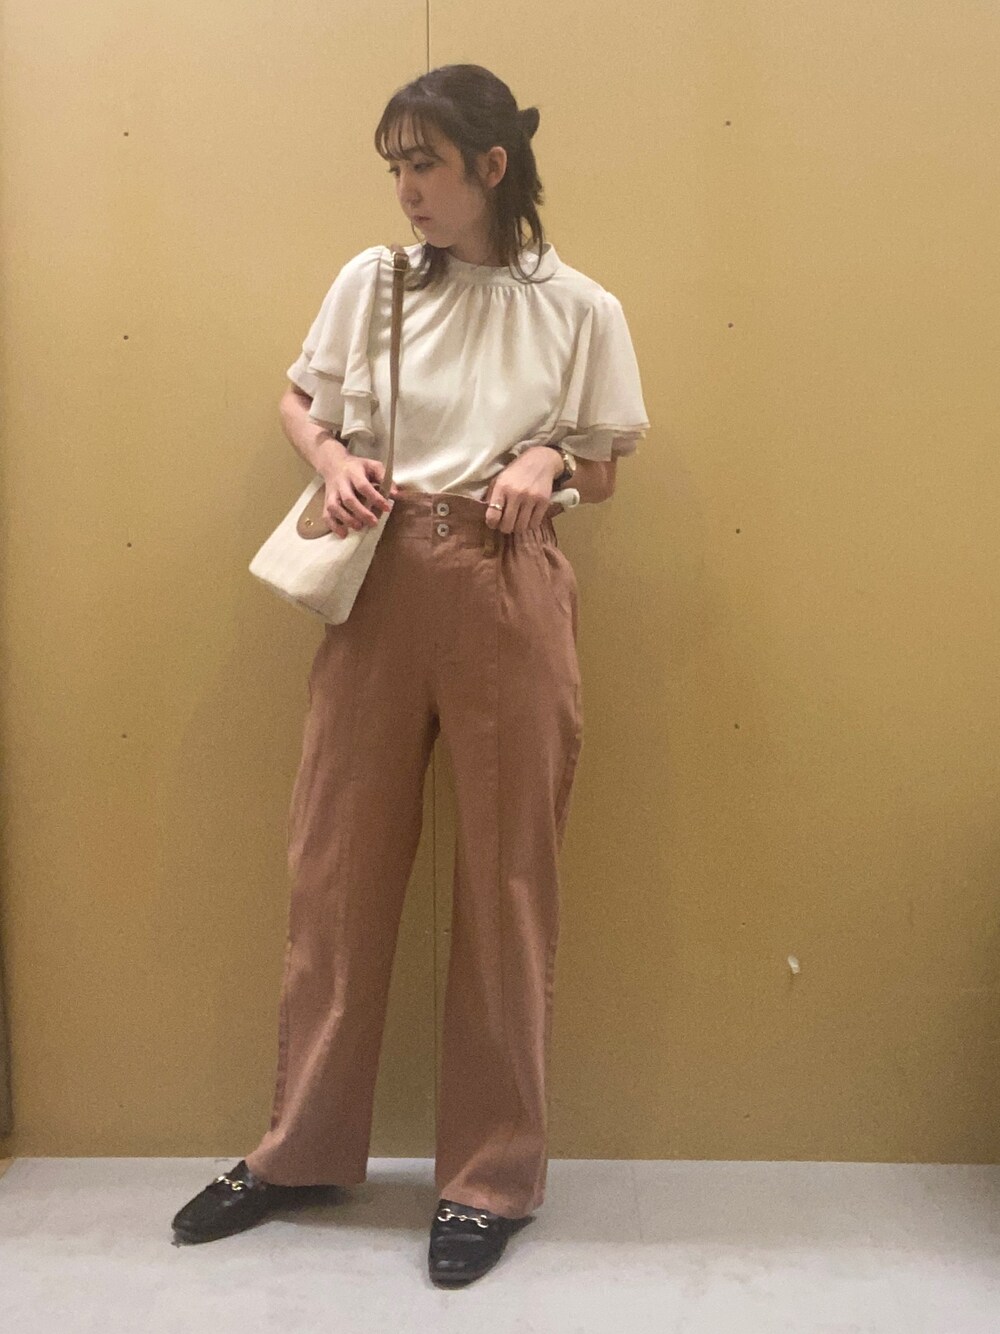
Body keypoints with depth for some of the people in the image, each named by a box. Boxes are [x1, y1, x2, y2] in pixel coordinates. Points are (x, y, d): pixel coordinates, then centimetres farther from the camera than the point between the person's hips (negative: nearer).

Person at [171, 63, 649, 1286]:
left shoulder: (579, 310, 2)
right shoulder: (370, 281, 8)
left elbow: (602, 473, 9)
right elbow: (298, 400, 19)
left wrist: (548, 462, -13)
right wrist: (335, 462, -2)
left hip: (509, 595, -2)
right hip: (378, 584, 3)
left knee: (505, 881, 4)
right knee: (335, 867, 8)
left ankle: (492, 1172, 21)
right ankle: (305, 1147, 27)